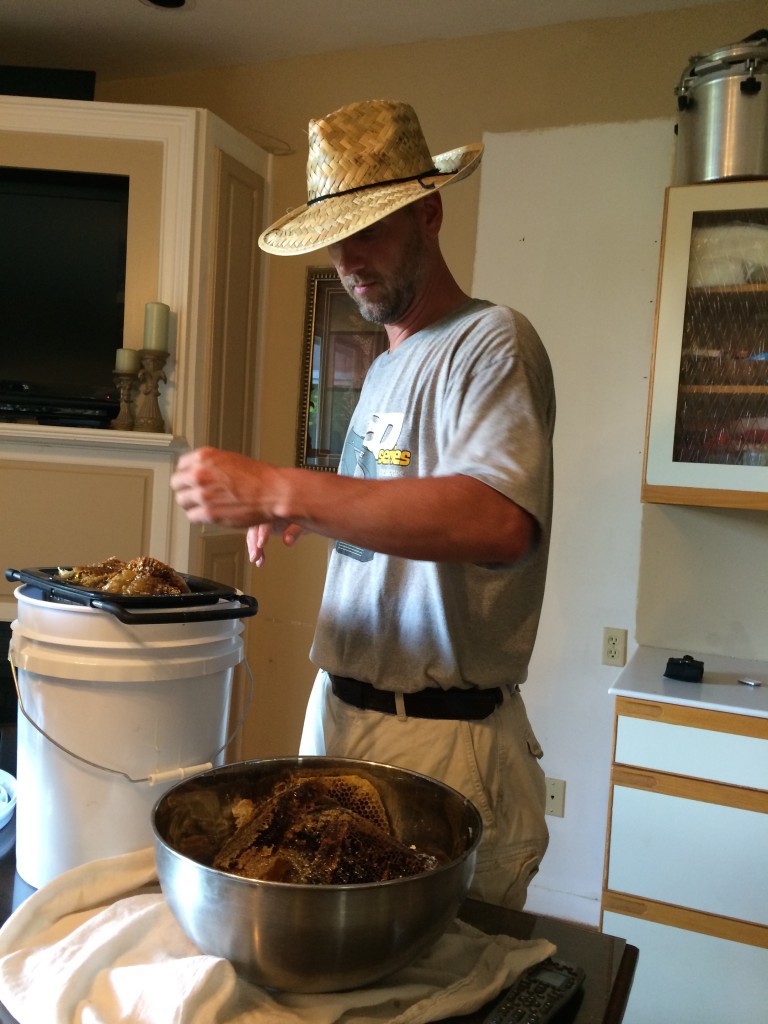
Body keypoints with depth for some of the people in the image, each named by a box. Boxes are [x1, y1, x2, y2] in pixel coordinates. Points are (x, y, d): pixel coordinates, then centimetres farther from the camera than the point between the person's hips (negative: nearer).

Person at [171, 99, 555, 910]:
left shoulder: (490, 342, -13)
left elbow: (497, 520, -32)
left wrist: (279, 489, -33)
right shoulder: (387, 366, 15)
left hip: (442, 738, -8)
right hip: (340, 714, 8)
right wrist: (307, 510, 3)